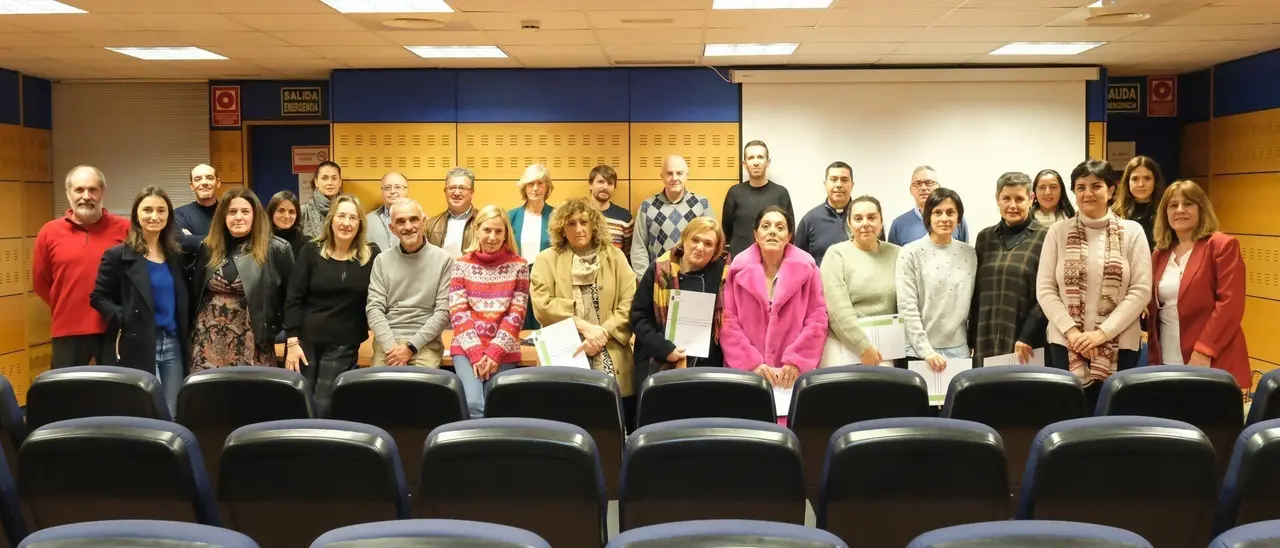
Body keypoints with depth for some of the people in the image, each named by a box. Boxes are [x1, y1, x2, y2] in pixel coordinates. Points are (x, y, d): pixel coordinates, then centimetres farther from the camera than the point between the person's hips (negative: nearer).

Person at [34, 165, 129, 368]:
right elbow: (40, 282, 13)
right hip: (68, 332, 2)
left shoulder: (124, 229, -3)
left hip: (114, 330, -1)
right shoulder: (49, 232, 3)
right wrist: (67, 308, 12)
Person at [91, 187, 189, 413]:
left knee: (171, 416, 9)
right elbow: (98, 297, -2)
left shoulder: (176, 256, 11)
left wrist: (187, 336, 5)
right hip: (139, 347, -5)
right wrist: (125, 320, -15)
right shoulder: (118, 255, -4)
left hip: (173, 345, 5)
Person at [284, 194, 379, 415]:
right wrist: (292, 341, -8)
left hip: (344, 345, -1)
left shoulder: (371, 255, 0)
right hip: (305, 340, 1)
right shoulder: (311, 251, 0)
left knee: (323, 408, -4)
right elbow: (293, 299, -2)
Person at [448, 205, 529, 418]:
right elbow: (458, 313, -1)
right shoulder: (462, 264, 5)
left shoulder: (518, 265, 3)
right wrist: (476, 352, -13)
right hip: (467, 347, 0)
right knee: (474, 404, -22)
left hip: (503, 350, 0)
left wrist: (494, 352, -12)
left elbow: (516, 315, -2)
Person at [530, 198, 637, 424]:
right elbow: (542, 305, -6)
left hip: (611, 360, 1)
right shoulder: (547, 259, 7)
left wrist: (602, 334, -12)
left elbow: (628, 305, 2)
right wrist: (584, 326, -13)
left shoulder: (614, 256, 11)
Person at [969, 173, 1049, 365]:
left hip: (1027, 345, -4)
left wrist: (1028, 336, -15)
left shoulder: (1044, 238, -2)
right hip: (986, 342, 4)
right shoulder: (985, 238, 12)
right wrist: (972, 339, 8)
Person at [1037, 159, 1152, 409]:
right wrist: (1071, 331, -11)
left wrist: (1103, 332, -12)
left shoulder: (1132, 231, 2)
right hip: (1067, 343, 1)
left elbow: (1141, 291, -3)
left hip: (1119, 344, 0)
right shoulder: (1058, 231, 4)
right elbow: (1044, 290, 2)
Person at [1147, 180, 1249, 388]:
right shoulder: (1160, 253, 13)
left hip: (1212, 364, -5)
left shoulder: (1223, 245, -4)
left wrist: (1204, 350, -18)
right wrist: (1154, 357, 6)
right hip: (1167, 363, 5)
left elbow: (1230, 304, -12)